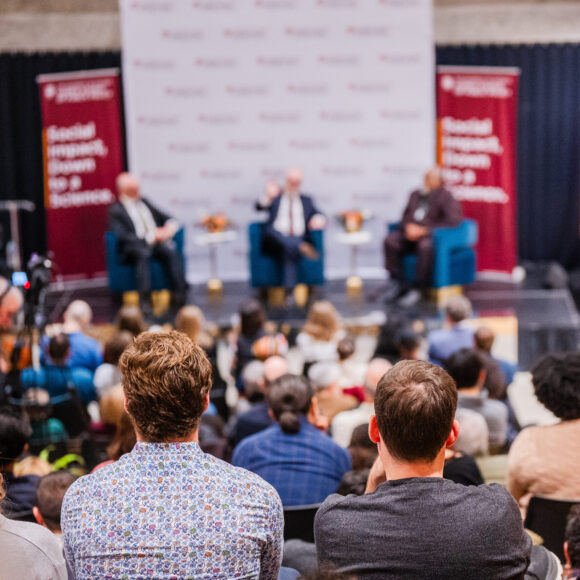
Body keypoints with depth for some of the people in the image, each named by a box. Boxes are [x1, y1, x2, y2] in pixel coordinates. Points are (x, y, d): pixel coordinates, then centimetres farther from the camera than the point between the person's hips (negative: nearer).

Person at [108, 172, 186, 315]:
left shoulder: (144, 202, 24)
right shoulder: (116, 210, 5)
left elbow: (167, 218, 26)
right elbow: (122, 236, -9)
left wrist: (170, 227, 0)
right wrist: (151, 236, -16)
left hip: (157, 243, 5)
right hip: (133, 248, -4)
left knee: (171, 251, -28)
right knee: (143, 254, -38)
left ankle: (179, 293, -36)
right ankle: (145, 300, -42)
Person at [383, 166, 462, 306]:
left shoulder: (446, 196, 3)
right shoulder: (415, 195, 23)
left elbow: (453, 220, -10)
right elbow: (406, 216, 21)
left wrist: (424, 230, -16)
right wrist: (408, 226, -7)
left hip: (430, 234, -6)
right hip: (411, 233, 6)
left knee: (425, 247, -40)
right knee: (390, 241, -24)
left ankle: (416, 289, -31)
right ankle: (398, 283, -16)